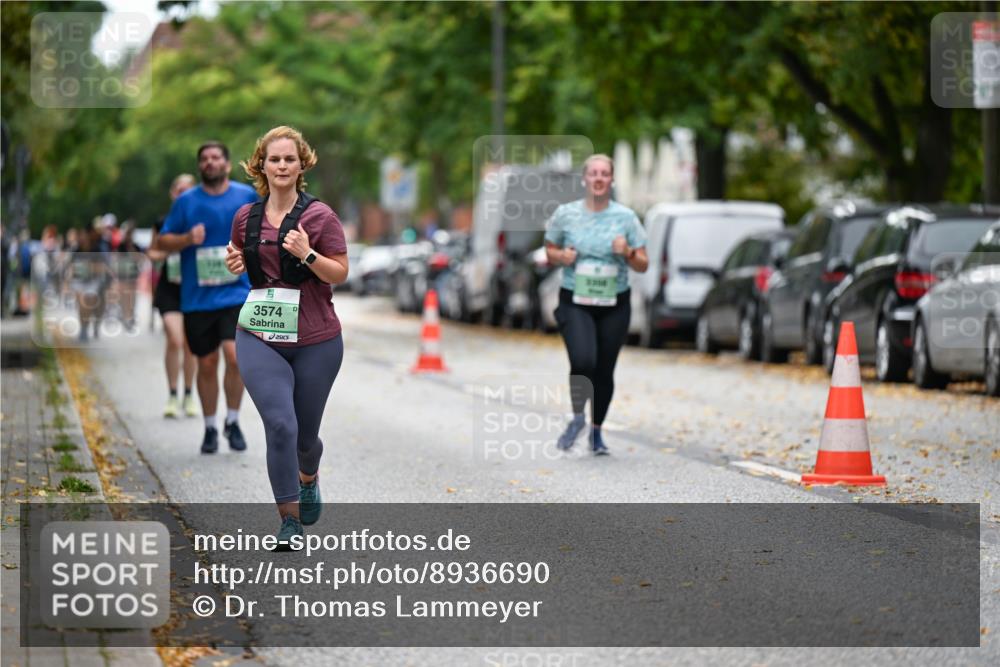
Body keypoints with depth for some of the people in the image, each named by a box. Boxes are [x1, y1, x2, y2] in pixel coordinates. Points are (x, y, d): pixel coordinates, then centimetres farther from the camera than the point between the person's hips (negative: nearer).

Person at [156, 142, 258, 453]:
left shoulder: (247, 196, 4)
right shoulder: (186, 201, 3)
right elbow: (162, 241, 6)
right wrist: (187, 239, -12)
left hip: (237, 294, -1)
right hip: (197, 297, 1)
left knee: (235, 355, -18)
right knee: (207, 364, 6)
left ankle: (233, 422, 1)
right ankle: (210, 428, 23)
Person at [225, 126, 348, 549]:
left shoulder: (319, 216, -6)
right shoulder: (246, 218, 5)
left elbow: (340, 274, -5)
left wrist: (308, 255, -21)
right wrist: (236, 264, -1)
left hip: (315, 341, -1)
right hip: (259, 339, 1)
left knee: (304, 433, 12)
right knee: (280, 425, -16)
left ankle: (308, 479, 48)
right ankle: (289, 518, -6)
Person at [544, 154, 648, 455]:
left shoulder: (626, 217, 1)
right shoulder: (565, 214, 0)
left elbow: (643, 265, 4)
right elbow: (550, 250, 13)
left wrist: (627, 253, -16)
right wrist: (561, 257, -9)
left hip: (614, 305, 2)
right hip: (575, 303, -1)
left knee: (604, 370, 5)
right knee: (583, 362, -21)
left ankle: (596, 431, 24)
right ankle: (578, 416, 5)